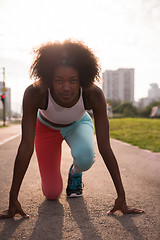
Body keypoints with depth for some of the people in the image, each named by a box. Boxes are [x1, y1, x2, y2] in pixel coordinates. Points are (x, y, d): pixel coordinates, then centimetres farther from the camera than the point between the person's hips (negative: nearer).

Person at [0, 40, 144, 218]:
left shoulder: (94, 95, -37)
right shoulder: (34, 93, -39)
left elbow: (105, 147, -33)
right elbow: (26, 147, -37)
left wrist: (121, 197, -32)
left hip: (78, 125, 0)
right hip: (47, 127, 0)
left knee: (85, 158, -35)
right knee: (51, 194, -3)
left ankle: (75, 173, 3)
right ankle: (52, 174, 33)